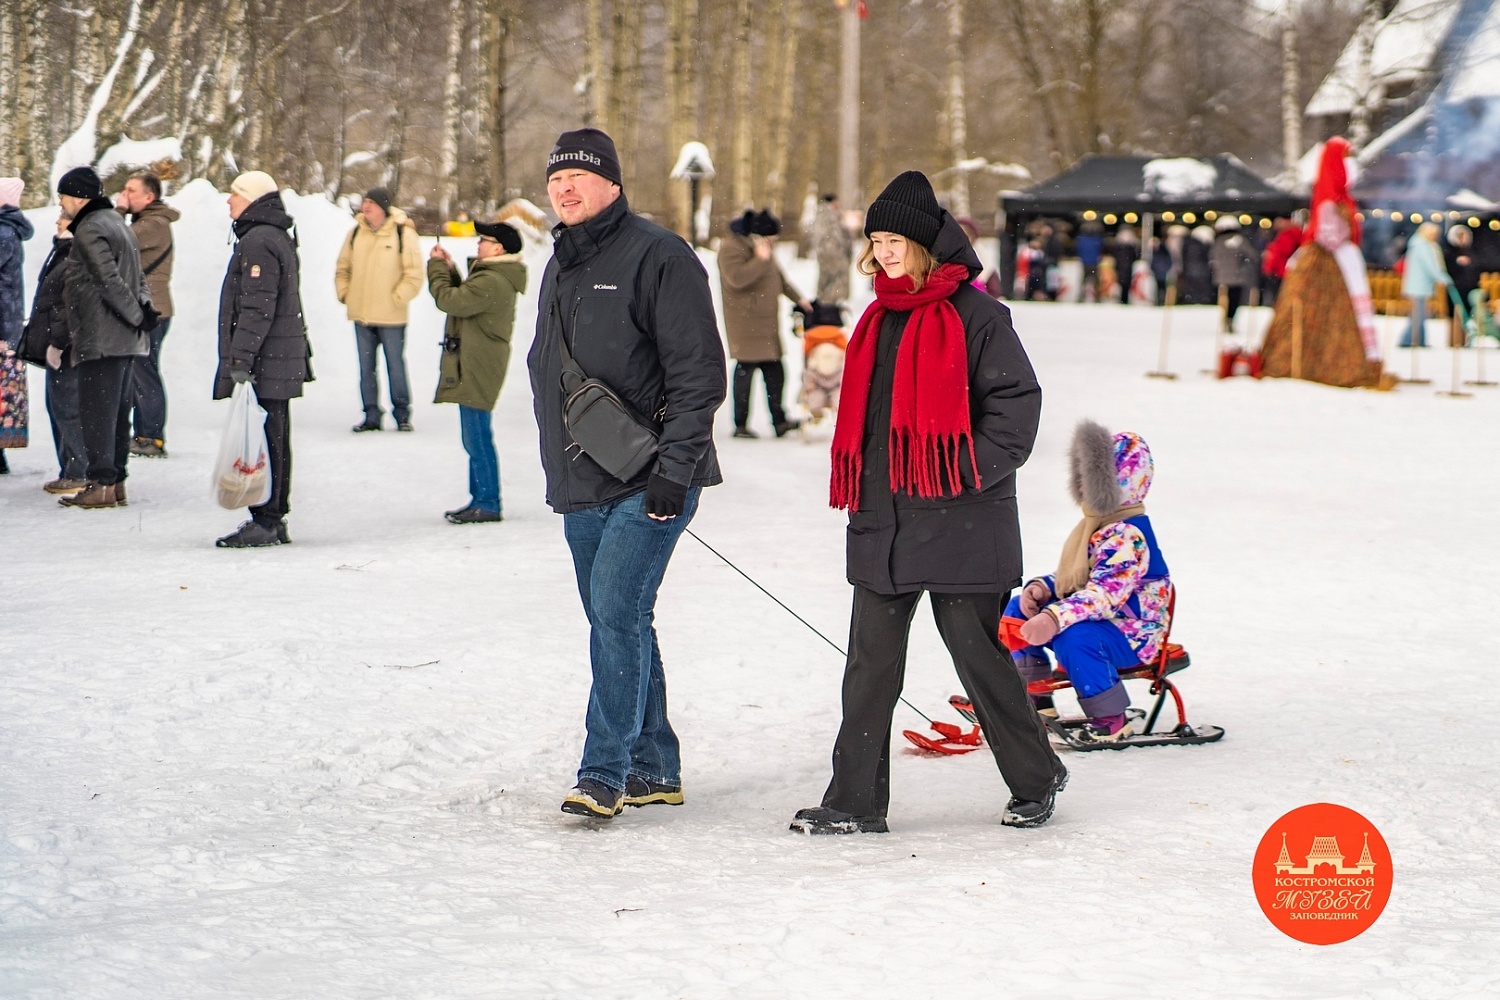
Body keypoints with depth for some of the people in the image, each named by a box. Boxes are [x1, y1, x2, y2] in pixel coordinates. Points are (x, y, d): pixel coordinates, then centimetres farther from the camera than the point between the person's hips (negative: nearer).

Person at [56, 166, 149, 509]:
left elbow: (110, 280, -20)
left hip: (100, 339, -10)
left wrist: (138, 315, -15)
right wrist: (143, 306, 6)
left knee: (96, 412, -7)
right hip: (125, 339, 10)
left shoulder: (89, 229, -13)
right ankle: (116, 481, 15)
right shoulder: (117, 223, 19)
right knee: (117, 411, 12)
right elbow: (137, 277, 19)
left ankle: (101, 484, -8)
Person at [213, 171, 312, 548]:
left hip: (264, 362, -11)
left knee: (262, 442, -8)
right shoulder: (279, 238, 18)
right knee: (274, 440, 13)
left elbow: (257, 308, -21)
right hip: (281, 361, 11)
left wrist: (240, 360, -22)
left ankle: (264, 522, -8)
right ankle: (274, 521, 18)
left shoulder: (258, 243, -14)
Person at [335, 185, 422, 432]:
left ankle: (402, 414, 14)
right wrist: (345, 294, 6)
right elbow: (343, 268, 17)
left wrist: (396, 299, -11)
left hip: (391, 318, -4)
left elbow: (414, 275, -7)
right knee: (366, 368, 8)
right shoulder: (356, 233, 6)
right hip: (361, 316, 4)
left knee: (395, 366, 3)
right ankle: (371, 415, 15)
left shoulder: (403, 233, -8)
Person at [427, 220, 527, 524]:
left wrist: (437, 267, -6)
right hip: (473, 369, 11)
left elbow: (450, 300, -21)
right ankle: (481, 499, 21)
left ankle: (487, 504, -4)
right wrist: (450, 270, 13)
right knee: (475, 439, 15)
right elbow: (463, 300, 21)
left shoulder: (492, 282, -20)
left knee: (477, 438, -7)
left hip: (477, 370, -11)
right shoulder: (495, 277, 16)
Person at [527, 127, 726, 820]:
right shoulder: (559, 267, 16)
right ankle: (653, 768, 20)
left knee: (618, 615, -16)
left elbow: (699, 374, -13)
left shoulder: (657, 256, -10)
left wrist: (673, 469, -18)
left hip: (649, 482, -8)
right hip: (580, 483, 8)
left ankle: (604, 772, -13)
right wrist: (560, 464, 18)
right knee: (617, 624, 11)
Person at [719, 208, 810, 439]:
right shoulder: (732, 248, -13)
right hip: (745, 322, -9)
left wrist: (798, 298, 32)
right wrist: (760, 259, -24)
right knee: (746, 370, -6)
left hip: (767, 323, 9)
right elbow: (737, 278, -28)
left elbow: (779, 278, 30)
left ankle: (779, 420, 17)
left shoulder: (763, 249, 16)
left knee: (775, 372, 9)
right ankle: (740, 426, 0)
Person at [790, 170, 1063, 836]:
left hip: (956, 522, -7)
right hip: (882, 520, 7)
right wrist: (855, 492, 15)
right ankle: (855, 802, 7)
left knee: (978, 655, 2)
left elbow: (1017, 399, -9)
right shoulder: (880, 319, 15)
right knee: (870, 662, 4)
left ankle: (1035, 781, 20)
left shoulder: (973, 314, -7)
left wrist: (976, 472, -15)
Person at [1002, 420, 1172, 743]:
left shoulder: (1128, 536, -23)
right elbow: (1069, 576, 16)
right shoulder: (1096, 525, 9)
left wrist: (1054, 618, -43)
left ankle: (1110, 719, -23)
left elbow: (1105, 593, -34)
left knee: (1073, 636, -39)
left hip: (1132, 634, -10)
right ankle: (1035, 695, 18)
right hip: (1097, 620, 10)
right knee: (1018, 610, 9)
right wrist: (1040, 588, -5)